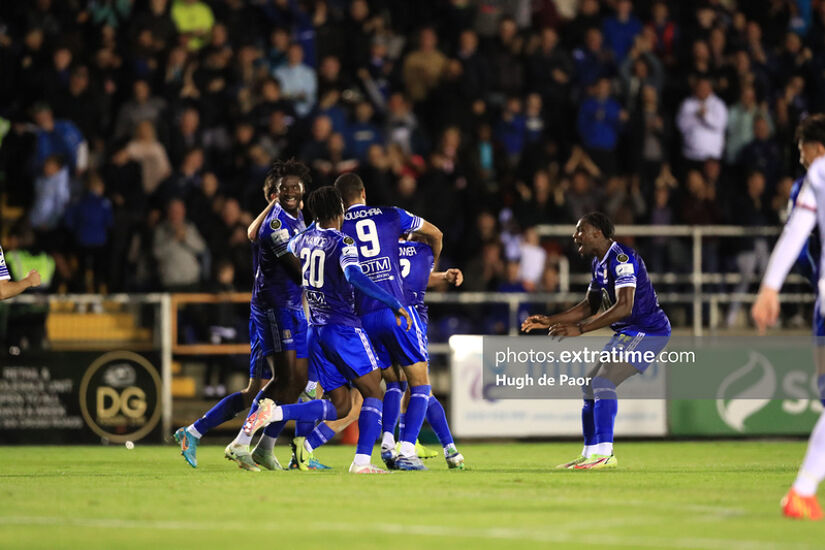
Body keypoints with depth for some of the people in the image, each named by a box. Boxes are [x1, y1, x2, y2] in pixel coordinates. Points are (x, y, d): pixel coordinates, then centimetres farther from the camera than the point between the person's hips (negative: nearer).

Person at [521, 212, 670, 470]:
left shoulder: (621, 259, -21)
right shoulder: (600, 263, 12)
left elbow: (624, 307, -31)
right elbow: (590, 305, 21)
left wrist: (579, 328, -33)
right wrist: (550, 321, 13)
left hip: (648, 330, -11)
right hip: (628, 332, 11)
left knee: (602, 382, -23)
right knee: (590, 387, 13)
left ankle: (604, 454, -27)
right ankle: (589, 454, 20)